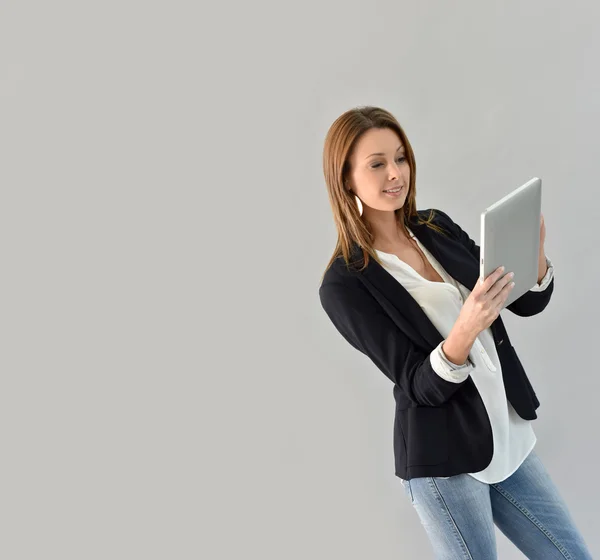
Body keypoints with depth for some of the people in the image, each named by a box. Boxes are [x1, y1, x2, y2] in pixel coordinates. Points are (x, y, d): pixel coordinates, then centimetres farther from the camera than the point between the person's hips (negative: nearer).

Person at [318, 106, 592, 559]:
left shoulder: (438, 227, 2)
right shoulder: (344, 284, -15)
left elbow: (528, 303, 4)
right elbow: (420, 386, -17)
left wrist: (534, 253, -17)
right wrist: (465, 330, -36)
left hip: (509, 438, 6)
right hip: (443, 462, -6)